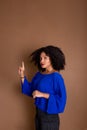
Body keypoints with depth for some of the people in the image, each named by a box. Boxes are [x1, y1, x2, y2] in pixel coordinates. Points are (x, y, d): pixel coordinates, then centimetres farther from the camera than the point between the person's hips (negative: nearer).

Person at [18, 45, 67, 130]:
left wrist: (43, 95, -25)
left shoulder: (56, 77, -17)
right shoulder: (38, 74, 5)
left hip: (49, 115, -6)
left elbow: (61, 99, -21)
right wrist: (22, 76, -3)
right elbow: (30, 91, 6)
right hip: (38, 112, 7)